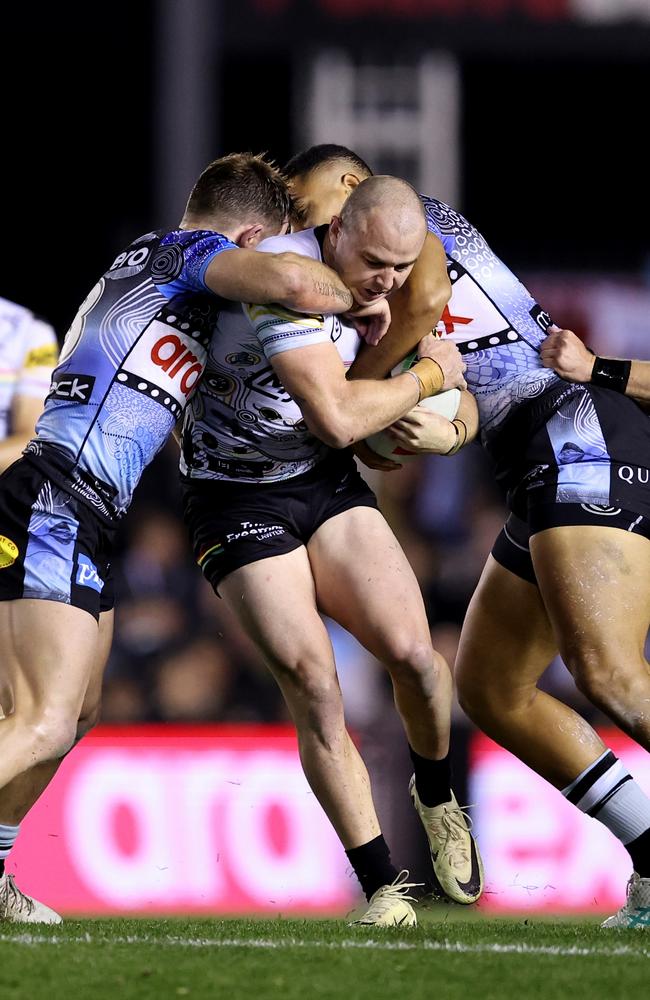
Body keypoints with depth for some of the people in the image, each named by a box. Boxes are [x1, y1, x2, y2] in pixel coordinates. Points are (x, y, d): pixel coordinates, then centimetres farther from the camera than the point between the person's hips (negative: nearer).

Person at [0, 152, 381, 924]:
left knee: (73, 714, 20)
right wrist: (356, 302, -2)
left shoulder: (141, 260, 26)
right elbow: (288, 280, -23)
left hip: (78, 523, 10)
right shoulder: (193, 253, -2)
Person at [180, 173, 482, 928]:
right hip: (237, 500, -6)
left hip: (325, 481, 6)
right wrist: (429, 375, -19)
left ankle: (438, 801, 15)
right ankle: (381, 886, -5)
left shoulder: (363, 283, -1)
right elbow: (337, 417, -32)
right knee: (314, 689, -15)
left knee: (412, 652, -14)